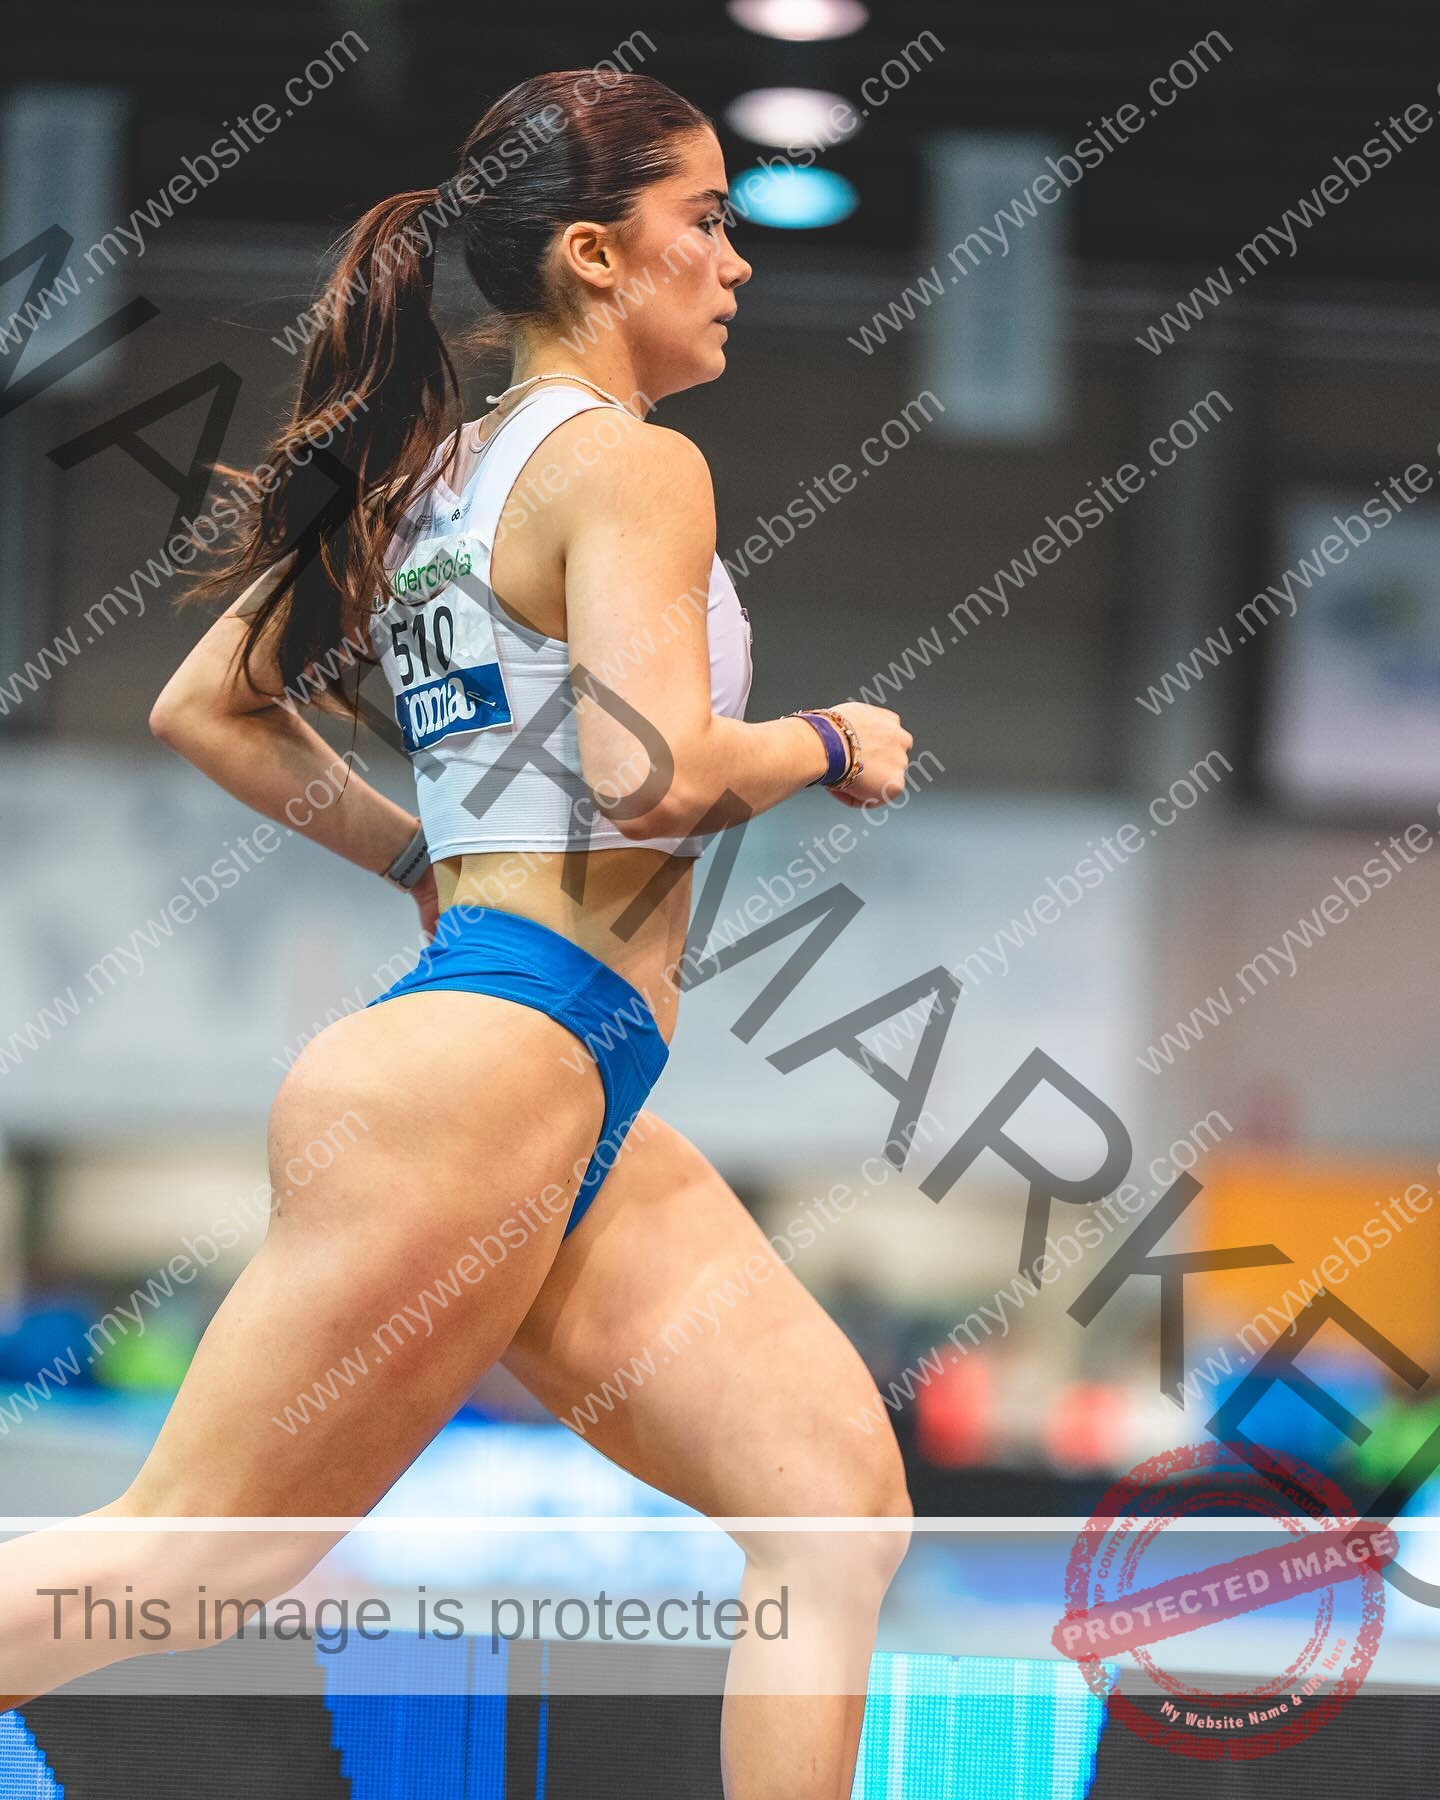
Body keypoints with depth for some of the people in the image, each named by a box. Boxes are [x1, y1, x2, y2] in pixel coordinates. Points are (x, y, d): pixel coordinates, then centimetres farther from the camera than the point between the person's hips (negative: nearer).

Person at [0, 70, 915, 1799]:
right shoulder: (630, 461, -6)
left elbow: (201, 709, 23)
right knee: (183, 1551, -7)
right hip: (488, 1069, -10)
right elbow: (657, 770, -20)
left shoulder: (431, 474, 19)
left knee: (842, 1502, 3)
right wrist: (827, 742, -1)